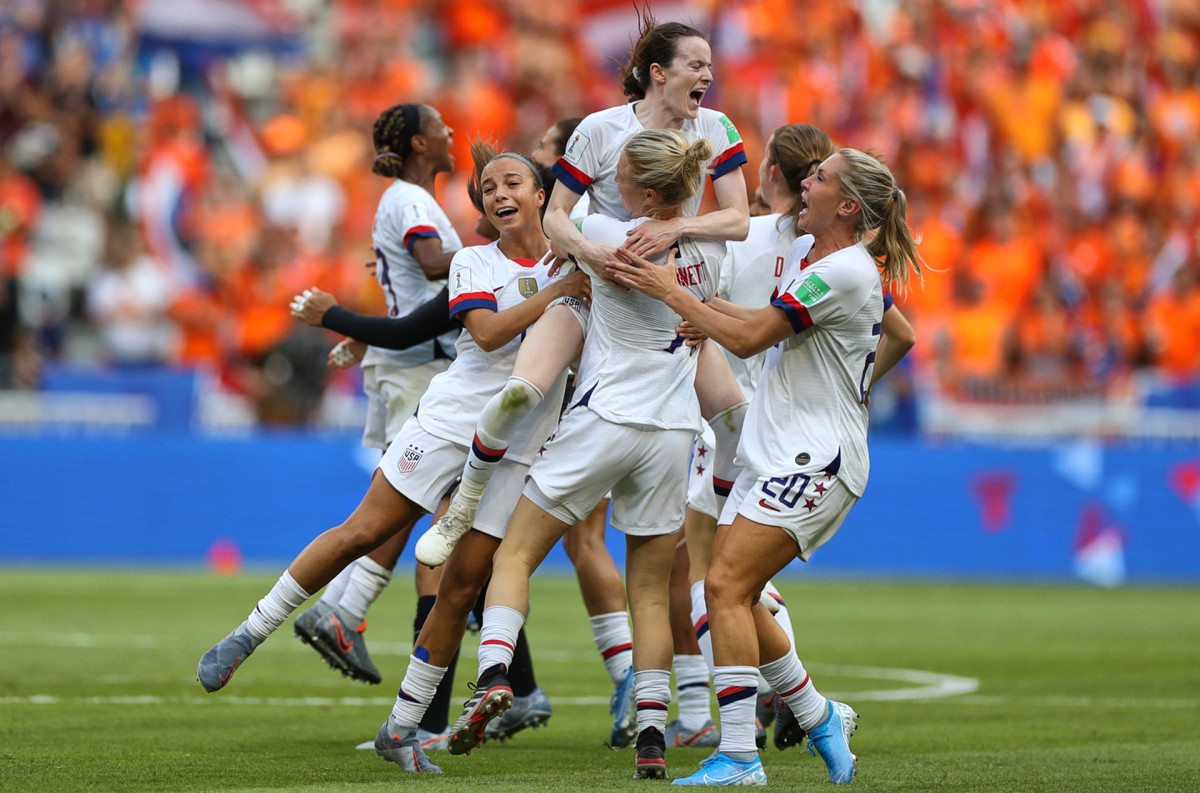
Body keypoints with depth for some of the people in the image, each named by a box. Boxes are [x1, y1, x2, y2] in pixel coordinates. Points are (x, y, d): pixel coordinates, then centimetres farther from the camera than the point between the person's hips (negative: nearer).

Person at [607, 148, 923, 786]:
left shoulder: (845, 272, -16)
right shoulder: (803, 251, 14)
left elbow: (749, 338, -16)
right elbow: (767, 323, 28)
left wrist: (669, 292, -10)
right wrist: (699, 305, 16)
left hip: (816, 458, -10)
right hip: (773, 454, 10)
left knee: (726, 586, -18)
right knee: (732, 596, 8)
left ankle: (738, 757, -18)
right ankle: (821, 718, 23)